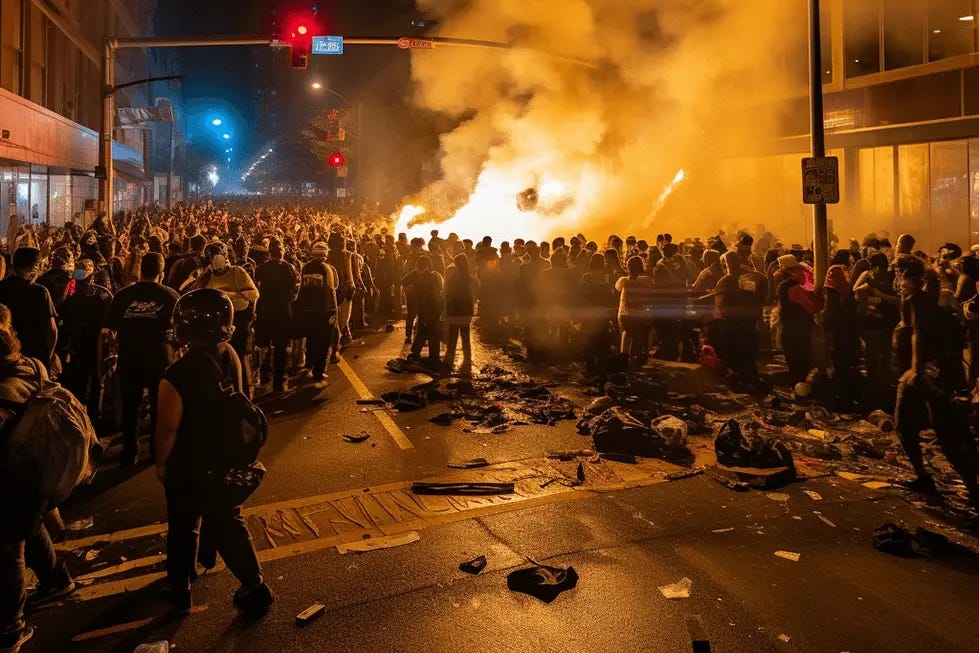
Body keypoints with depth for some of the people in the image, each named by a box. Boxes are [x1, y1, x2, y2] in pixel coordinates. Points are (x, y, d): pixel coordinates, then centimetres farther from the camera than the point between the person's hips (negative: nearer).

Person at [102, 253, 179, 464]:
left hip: (129, 360, 1)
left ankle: (130, 451, 21)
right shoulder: (170, 296, -5)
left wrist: (101, 359, 8)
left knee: (130, 407, 15)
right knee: (160, 407, 14)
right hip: (160, 359, -1)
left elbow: (106, 331, -2)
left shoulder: (122, 295, -2)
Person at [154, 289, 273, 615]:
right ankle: (255, 586, 18)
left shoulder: (177, 376, -29)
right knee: (227, 522, 18)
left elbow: (168, 427, -18)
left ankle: (179, 590, 35)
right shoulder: (230, 356, -14)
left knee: (182, 527, 18)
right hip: (225, 458, 4)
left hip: (188, 466, -4)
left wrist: (160, 463, -4)